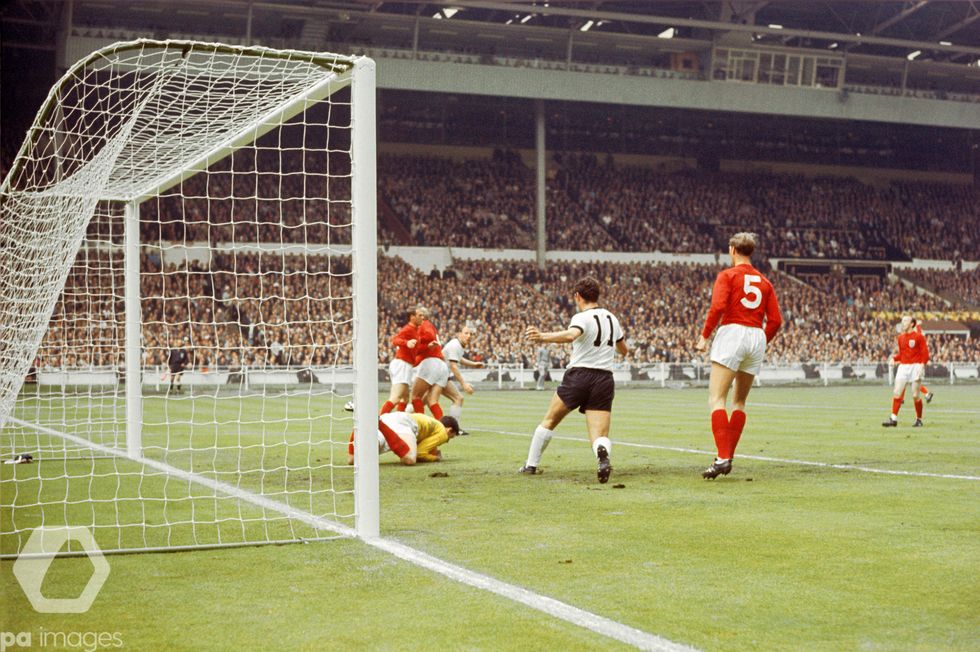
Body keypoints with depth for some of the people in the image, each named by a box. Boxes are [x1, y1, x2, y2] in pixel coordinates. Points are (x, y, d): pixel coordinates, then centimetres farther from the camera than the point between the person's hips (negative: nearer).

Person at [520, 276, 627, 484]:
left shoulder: (582, 317, -7)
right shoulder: (612, 318, 12)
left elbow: (570, 335, -32)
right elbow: (623, 350, 27)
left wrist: (542, 337, -45)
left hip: (578, 375, -4)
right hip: (605, 379, 4)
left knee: (549, 421, 17)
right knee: (600, 437, -2)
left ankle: (531, 465, 24)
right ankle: (603, 455, -37)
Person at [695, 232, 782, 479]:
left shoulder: (727, 275, 1)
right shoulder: (764, 282, 17)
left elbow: (717, 307, -14)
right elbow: (775, 320, 11)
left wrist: (704, 336, -6)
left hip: (732, 332, -6)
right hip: (757, 338, 6)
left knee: (717, 399, -10)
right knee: (739, 401, 16)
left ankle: (722, 457, -24)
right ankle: (728, 457, 13)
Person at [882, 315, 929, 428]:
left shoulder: (918, 336, -4)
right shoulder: (901, 337, 13)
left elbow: (925, 353, -7)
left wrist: (922, 365, -19)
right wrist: (894, 358, 2)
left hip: (915, 366, -5)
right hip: (903, 366, 5)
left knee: (916, 396, -2)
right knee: (896, 393, -6)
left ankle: (919, 419, 12)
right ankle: (893, 418, -5)